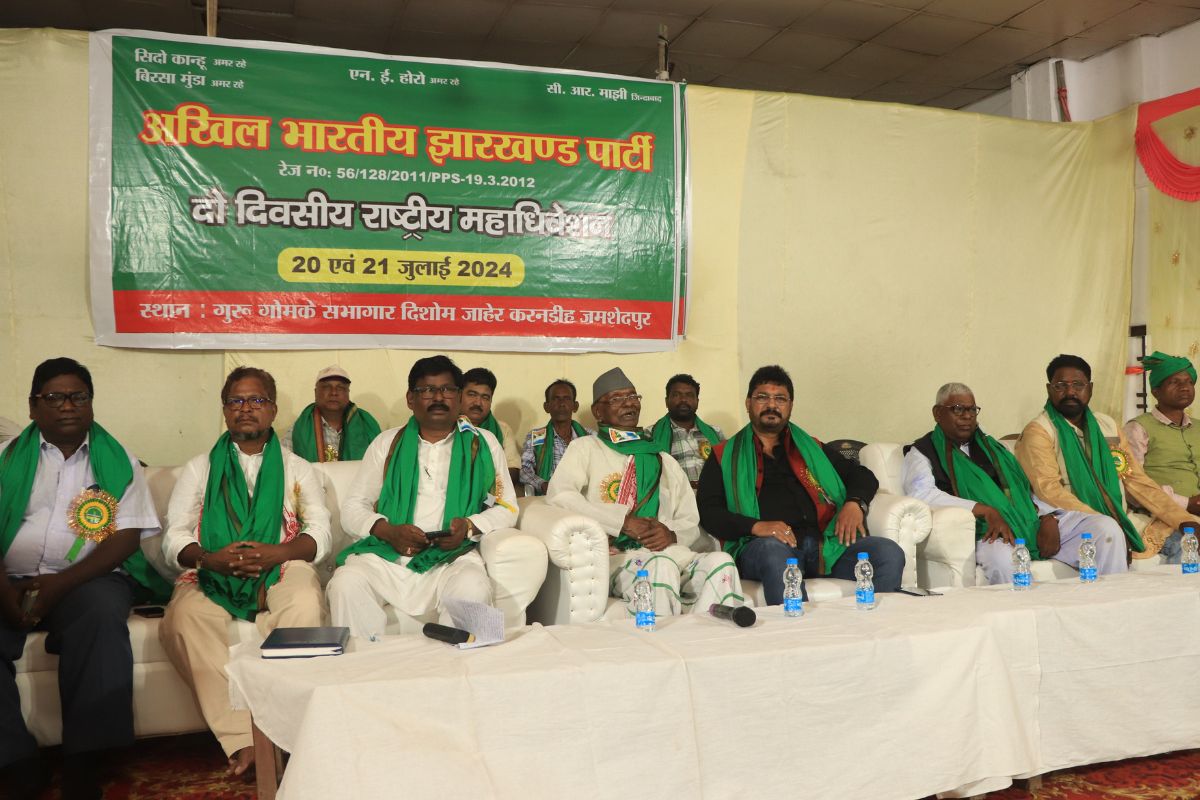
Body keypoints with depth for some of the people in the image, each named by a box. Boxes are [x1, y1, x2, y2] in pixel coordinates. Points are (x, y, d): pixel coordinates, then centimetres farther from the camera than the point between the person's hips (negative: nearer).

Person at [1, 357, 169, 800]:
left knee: (102, 616, -35)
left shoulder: (117, 461, 9)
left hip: (87, 578, -2)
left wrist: (61, 584, -15)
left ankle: (82, 764, -29)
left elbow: (126, 537, -1)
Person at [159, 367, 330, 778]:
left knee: (305, 606, -36)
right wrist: (210, 558, -14)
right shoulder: (200, 468, 21)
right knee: (184, 619, -34)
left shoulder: (297, 468, 20)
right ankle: (242, 740, -33)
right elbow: (174, 537, 9)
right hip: (212, 574, 1)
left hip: (280, 568, 0)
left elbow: (320, 532, 7)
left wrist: (277, 553, -15)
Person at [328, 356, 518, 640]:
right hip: (386, 554, 1)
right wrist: (387, 530, -8)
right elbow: (352, 507, 14)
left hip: (452, 556, -1)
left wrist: (470, 526, -8)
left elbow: (506, 508, 13)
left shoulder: (482, 444, 14)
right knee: (346, 583, -29)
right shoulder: (387, 443, 17)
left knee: (473, 588, -34)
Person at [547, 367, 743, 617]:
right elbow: (558, 495, -6)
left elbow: (691, 524, 24)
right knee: (661, 566, -37)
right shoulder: (586, 448, 13)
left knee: (720, 563, -26)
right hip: (616, 557, -4)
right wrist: (623, 521, -11)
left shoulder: (665, 461, 28)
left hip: (670, 553, 5)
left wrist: (672, 534, -2)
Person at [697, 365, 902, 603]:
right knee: (774, 550, -39)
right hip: (763, 546, -3)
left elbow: (862, 476, 28)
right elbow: (707, 510, 5)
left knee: (890, 554, -21)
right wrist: (756, 526, -13)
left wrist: (854, 503, 4)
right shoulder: (725, 456, 18)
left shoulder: (811, 448, 29)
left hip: (825, 543, 4)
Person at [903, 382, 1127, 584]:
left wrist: (1048, 518, 1)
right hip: (988, 532, -6)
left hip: (1033, 521, 6)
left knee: (1107, 528, -10)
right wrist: (986, 511, -20)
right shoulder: (922, 452, 8)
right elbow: (921, 493, -13)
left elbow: (1028, 488, 25)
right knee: (1002, 556, -41)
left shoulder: (992, 446, 28)